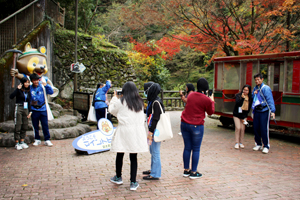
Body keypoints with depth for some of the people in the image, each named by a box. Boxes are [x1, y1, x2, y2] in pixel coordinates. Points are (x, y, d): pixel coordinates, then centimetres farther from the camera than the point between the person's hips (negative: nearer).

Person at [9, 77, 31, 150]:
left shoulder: (28, 91, 11)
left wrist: (30, 111, 10)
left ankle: (22, 142, 17)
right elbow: (11, 97, -23)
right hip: (19, 109, -6)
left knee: (25, 126, 7)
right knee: (18, 127, -4)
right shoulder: (19, 90, -6)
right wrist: (17, 89, -27)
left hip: (26, 109, 6)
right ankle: (17, 143, 3)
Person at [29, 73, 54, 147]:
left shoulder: (42, 87, 0)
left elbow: (51, 92, -6)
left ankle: (47, 140, 10)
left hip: (43, 109, 0)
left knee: (45, 125, 1)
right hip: (34, 110, 1)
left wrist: (46, 85, -16)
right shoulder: (29, 88, -1)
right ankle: (37, 139, 24)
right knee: (35, 126, 10)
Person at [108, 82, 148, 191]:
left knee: (120, 154, 14)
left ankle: (118, 177, 31)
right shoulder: (140, 102, 8)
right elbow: (142, 117, 12)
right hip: (137, 131, 3)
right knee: (133, 157, 6)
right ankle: (133, 183, 9)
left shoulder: (120, 102, -4)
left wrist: (114, 98, 23)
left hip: (124, 130, -3)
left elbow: (112, 110, 12)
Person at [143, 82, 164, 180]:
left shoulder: (156, 102, -18)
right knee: (152, 151, 19)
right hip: (152, 129, 10)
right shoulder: (152, 101, 12)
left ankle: (155, 174, 6)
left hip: (155, 130, -10)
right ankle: (153, 170, 33)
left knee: (155, 152, -3)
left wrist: (151, 133, -20)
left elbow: (155, 119, -21)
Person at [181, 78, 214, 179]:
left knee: (187, 148, 13)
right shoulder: (207, 100, -10)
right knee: (196, 149, 6)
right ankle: (193, 172, 13)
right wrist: (212, 101, 16)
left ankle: (186, 170, 23)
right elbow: (210, 112, 4)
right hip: (197, 126, -5)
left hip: (184, 124, 5)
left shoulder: (190, 95, 6)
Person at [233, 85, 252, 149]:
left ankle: (241, 143, 13)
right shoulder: (238, 95, -5)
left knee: (242, 128, 0)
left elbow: (249, 108, 2)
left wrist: (244, 116, -4)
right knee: (238, 128, -8)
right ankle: (237, 143, 2)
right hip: (237, 114, -2)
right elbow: (237, 103, -19)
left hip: (244, 115, 2)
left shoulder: (250, 98, 0)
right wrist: (242, 98, -27)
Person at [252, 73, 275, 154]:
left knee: (264, 129, -7)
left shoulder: (266, 88, -10)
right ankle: (258, 144, 23)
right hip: (256, 111, 7)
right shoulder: (255, 88, 13)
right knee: (256, 128, 8)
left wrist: (272, 111, -24)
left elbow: (270, 100, -15)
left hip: (265, 111, -7)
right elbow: (252, 99, 23)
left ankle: (266, 146, 6)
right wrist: (253, 94, 0)